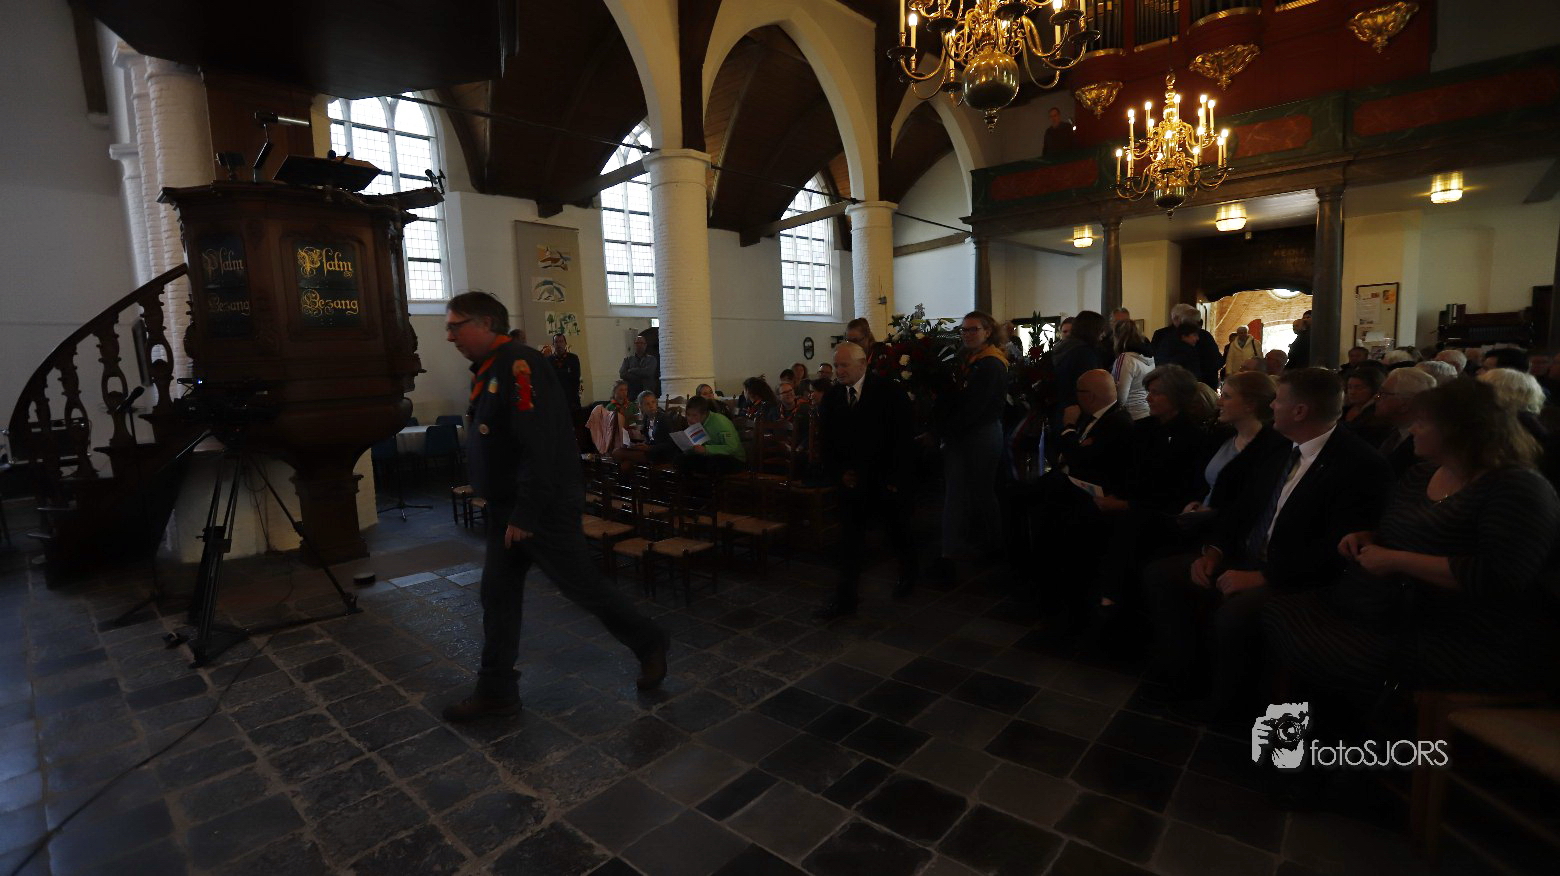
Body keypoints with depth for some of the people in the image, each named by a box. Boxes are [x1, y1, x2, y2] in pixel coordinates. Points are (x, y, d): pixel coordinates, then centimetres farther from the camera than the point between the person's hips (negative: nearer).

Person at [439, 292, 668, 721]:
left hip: (545, 507, -9)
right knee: (498, 593, 12)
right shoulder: (489, 370, 12)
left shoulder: (519, 365, -19)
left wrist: (526, 514, -24)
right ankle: (496, 690, 25)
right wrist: (504, 509, 16)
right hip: (506, 507, 9)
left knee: (581, 585, 3)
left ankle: (649, 643, 23)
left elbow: (539, 445, -26)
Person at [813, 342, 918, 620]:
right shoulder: (832, 396, 2)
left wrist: (896, 477, -15)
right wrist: (838, 472, -6)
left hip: (889, 482, -2)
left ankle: (908, 576, 42)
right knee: (849, 541, 0)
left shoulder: (890, 391, -11)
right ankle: (844, 600, 6)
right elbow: (825, 440, 7)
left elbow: (904, 435, -13)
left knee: (899, 534, 16)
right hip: (853, 481, 3)